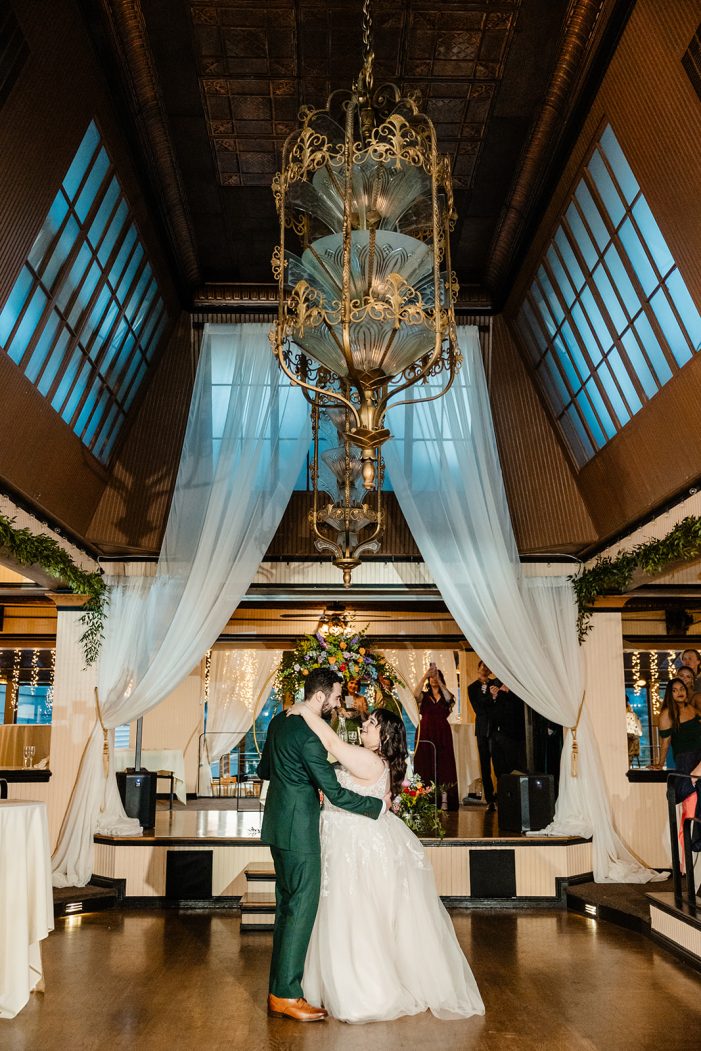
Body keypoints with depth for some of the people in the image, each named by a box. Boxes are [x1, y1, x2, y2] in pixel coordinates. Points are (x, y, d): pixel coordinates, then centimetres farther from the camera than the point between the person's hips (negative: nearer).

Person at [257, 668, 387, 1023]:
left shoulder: (280, 720, 7)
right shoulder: (309, 735, -22)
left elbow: (263, 770, 18)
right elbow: (335, 793, -21)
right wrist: (378, 805, -11)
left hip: (278, 826, 10)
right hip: (299, 831, -10)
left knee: (287, 906, 16)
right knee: (302, 908, -2)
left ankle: (279, 987, 24)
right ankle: (286, 994, 5)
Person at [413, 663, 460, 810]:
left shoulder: (444, 695, 11)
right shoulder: (424, 695, 9)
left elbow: (449, 697, -14)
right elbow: (416, 694, -14)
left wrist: (438, 679, -18)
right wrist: (425, 675, -20)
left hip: (442, 734, 0)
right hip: (426, 733, 0)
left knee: (443, 767, -5)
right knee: (425, 766, -6)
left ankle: (448, 803, -3)